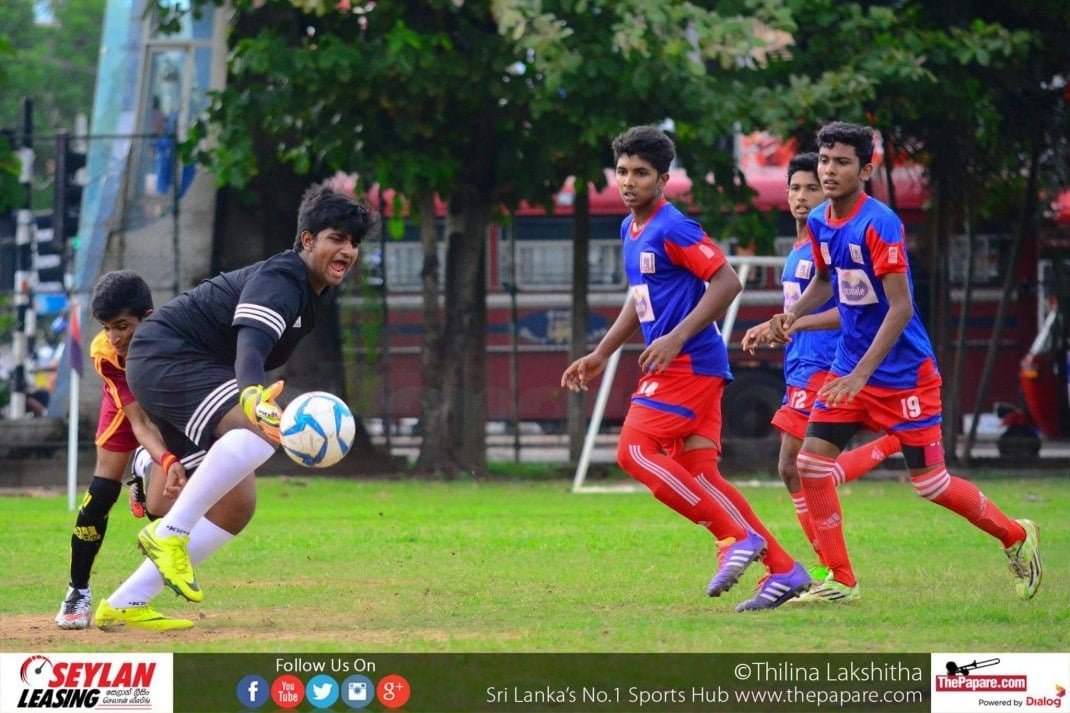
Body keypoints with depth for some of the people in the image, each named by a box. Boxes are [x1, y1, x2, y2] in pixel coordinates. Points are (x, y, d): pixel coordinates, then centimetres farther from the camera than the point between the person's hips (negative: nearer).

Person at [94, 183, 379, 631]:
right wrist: (253, 398, -60)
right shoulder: (279, 280, -19)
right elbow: (250, 347, -37)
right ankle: (168, 534, -28)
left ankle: (125, 605, 9)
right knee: (265, 428, -34)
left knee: (236, 507, 7)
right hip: (165, 356, -11)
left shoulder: (316, 291, 12)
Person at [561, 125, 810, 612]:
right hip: (677, 368, 9)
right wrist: (600, 355, 27)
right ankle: (783, 571, 5)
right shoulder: (630, 229, 17)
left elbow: (727, 283, -18)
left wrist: (676, 338, -22)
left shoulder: (673, 229, -12)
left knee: (634, 451, -16)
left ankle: (736, 536, -13)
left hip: (689, 364, -9)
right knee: (697, 474, 4)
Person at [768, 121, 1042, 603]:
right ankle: (840, 582, 3)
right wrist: (793, 314, 2)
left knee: (929, 482, -2)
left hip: (903, 371, -7)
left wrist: (860, 374, -28)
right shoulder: (818, 223, 3)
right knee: (811, 460, -5)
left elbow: (901, 308, -23)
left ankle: (1016, 537, 22)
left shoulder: (880, 224, -20)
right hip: (849, 363, 7)